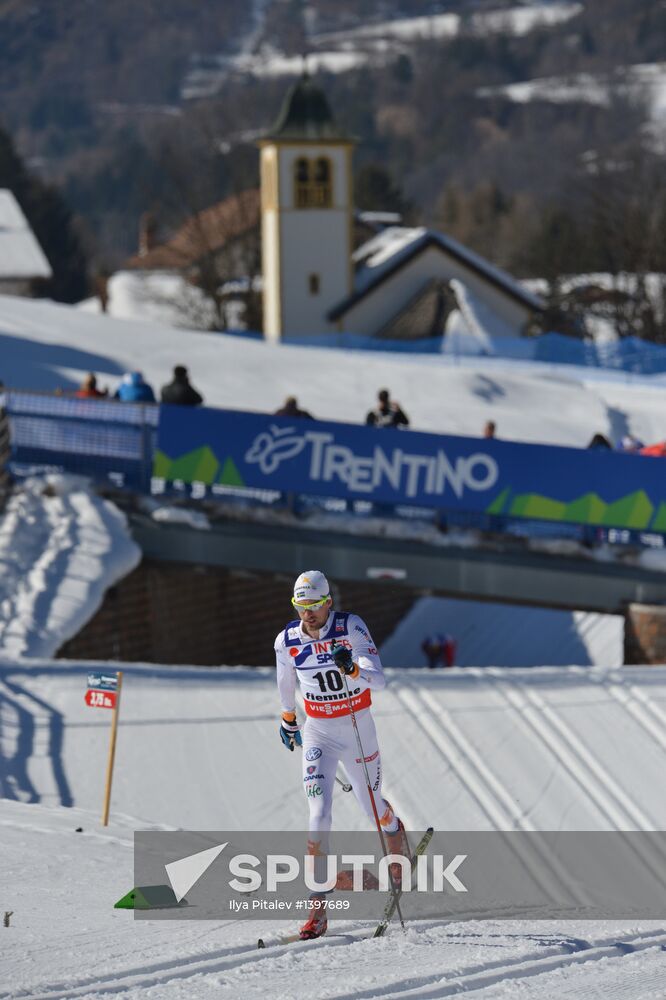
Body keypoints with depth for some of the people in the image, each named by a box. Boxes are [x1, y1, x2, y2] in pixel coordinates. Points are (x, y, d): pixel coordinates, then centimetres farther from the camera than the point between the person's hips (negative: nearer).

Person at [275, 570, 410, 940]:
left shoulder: (351, 627, -17)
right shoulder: (287, 641, -8)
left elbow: (378, 680, -24)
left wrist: (352, 668, -44)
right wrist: (288, 719, 28)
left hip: (358, 728, -1)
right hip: (317, 732, 1)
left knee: (371, 804, 15)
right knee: (319, 814, -14)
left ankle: (396, 835, 55)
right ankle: (317, 909, -14)